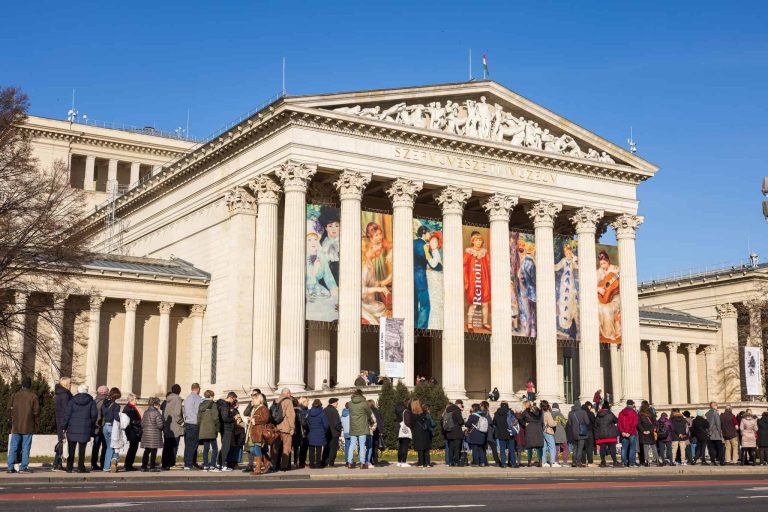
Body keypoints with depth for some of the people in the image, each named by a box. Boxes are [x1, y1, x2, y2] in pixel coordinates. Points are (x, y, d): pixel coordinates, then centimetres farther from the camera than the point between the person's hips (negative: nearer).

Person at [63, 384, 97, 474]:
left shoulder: (72, 401, 0)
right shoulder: (91, 401, 1)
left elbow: (67, 414, -3)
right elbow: (94, 415, -3)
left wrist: (64, 427, 3)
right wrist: (92, 426, 10)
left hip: (72, 428, 1)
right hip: (85, 429, -1)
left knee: (71, 449, 9)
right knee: (82, 449, 4)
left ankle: (69, 467, 10)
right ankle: (81, 467, 1)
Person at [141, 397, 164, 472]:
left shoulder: (145, 412, 9)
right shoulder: (157, 413, -12)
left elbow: (142, 423, 11)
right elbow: (159, 425, -15)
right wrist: (163, 427, 5)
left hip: (146, 434, 7)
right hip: (154, 435, -7)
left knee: (147, 451, 13)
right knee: (153, 451, -1)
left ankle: (144, 466, 14)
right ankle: (152, 467, 0)